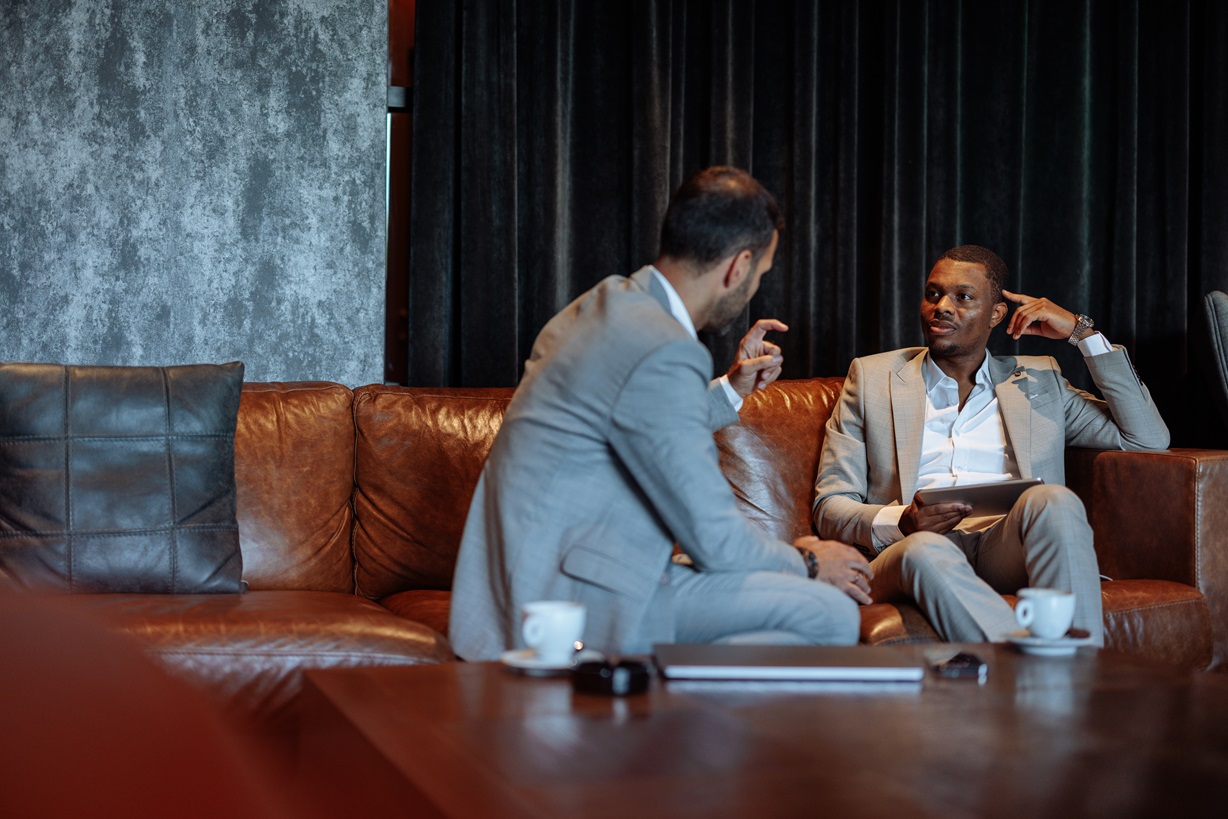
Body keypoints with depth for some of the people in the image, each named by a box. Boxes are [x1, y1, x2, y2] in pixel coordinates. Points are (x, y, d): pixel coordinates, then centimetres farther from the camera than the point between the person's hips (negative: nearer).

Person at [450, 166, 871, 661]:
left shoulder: (605, 304, 10)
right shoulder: (663, 351, -20)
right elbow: (714, 538, -15)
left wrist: (731, 390, 24)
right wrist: (805, 561, 3)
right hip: (568, 601, -10)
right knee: (832, 615, -14)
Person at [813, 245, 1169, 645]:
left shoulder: (1037, 380, 24)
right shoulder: (872, 377, 20)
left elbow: (1149, 439, 16)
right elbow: (830, 506, 13)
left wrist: (1083, 331, 14)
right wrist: (898, 523, -10)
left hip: (1005, 549, 1)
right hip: (911, 549, -1)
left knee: (1053, 500, -32)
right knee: (926, 551, -37)